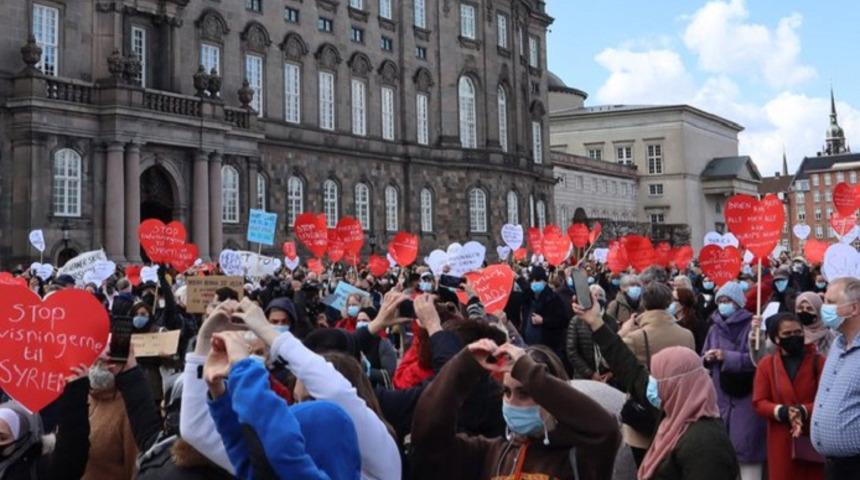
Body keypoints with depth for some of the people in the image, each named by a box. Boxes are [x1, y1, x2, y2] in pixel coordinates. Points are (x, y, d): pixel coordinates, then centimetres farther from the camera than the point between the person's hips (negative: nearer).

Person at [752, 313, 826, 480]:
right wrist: (783, 412, -17)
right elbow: (758, 403, 0)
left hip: (814, 440, -1)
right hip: (781, 442, 1)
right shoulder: (766, 364, 3)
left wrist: (804, 411, -21)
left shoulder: (818, 362, 0)